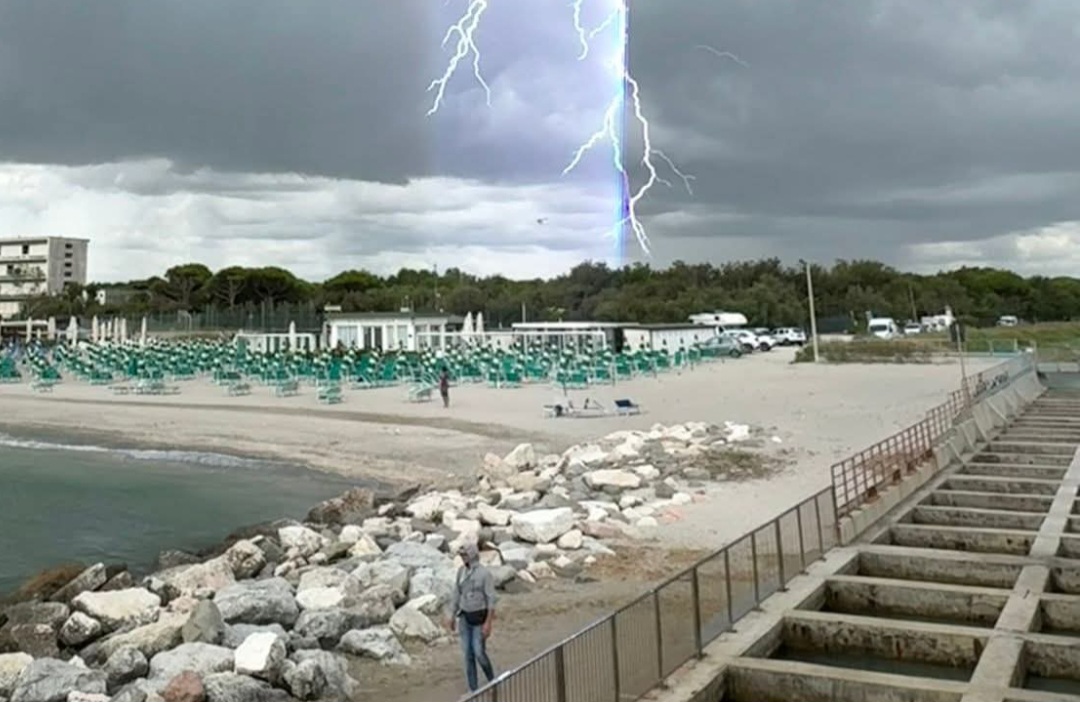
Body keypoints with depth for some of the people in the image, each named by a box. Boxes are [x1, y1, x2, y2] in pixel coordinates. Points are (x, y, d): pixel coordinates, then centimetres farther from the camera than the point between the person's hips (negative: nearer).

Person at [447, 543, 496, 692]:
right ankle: (473, 690, 17)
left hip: (480, 617, -6)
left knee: (479, 653, -5)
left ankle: (492, 681, 23)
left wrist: (488, 623, -21)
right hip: (465, 617, 6)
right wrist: (452, 616, 11)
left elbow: (491, 599, -18)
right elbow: (457, 593, 10)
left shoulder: (485, 573, -19)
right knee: (467, 653, 6)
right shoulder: (461, 571, 1)